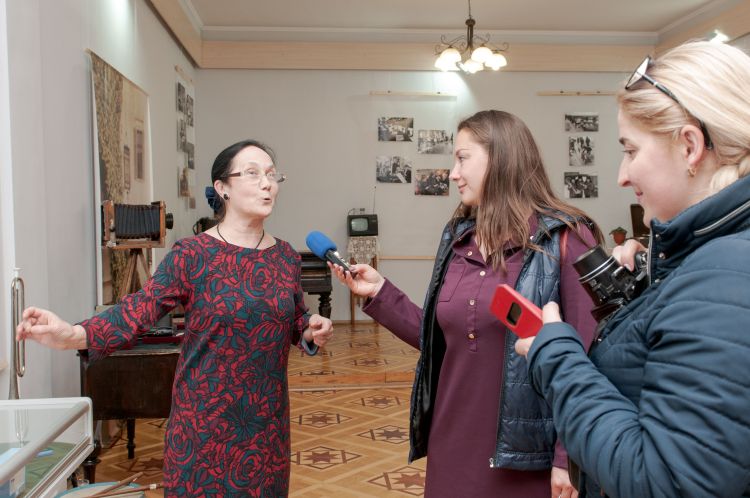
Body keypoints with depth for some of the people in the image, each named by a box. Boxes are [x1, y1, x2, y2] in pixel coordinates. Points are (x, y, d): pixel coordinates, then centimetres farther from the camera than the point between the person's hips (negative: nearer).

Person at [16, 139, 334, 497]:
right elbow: (140, 308, -21)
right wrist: (74, 335, -36)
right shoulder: (192, 254, -10)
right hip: (206, 415, -4)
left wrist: (313, 333, -7)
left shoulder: (285, 256, 4)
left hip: (267, 415, 4)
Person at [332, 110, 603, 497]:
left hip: (525, 453, -5)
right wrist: (379, 293, 2)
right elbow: (436, 339, 10)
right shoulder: (457, 237, 7)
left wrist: (569, 456, -15)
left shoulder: (565, 239, -11)